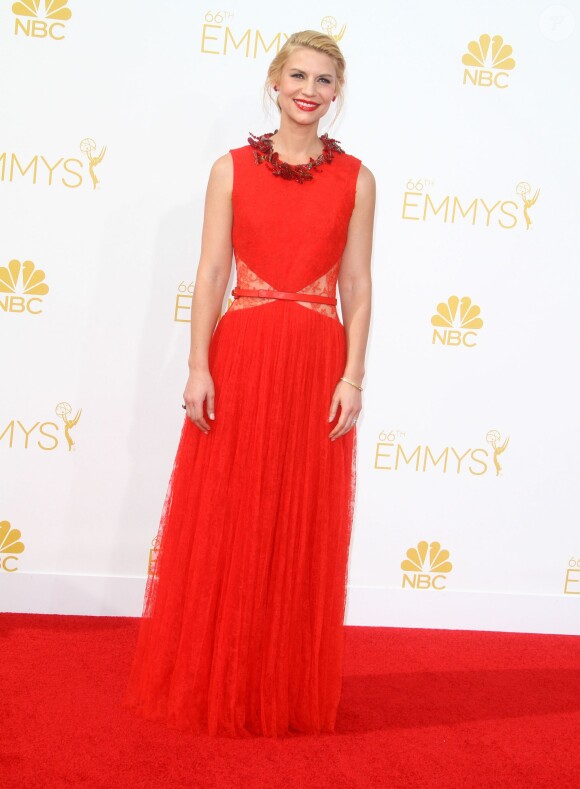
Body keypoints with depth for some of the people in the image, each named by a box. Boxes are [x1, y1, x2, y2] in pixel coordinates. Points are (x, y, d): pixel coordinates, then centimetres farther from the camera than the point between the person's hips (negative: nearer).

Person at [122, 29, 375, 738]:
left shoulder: (356, 179, 6)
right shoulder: (232, 168, 5)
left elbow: (357, 286, 4)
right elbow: (210, 274, 1)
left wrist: (353, 375, -5)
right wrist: (198, 367, -7)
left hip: (317, 363, 1)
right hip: (239, 357, 0)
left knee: (303, 534, 7)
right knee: (222, 526, 5)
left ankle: (290, 690, 24)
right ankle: (209, 685, 22)